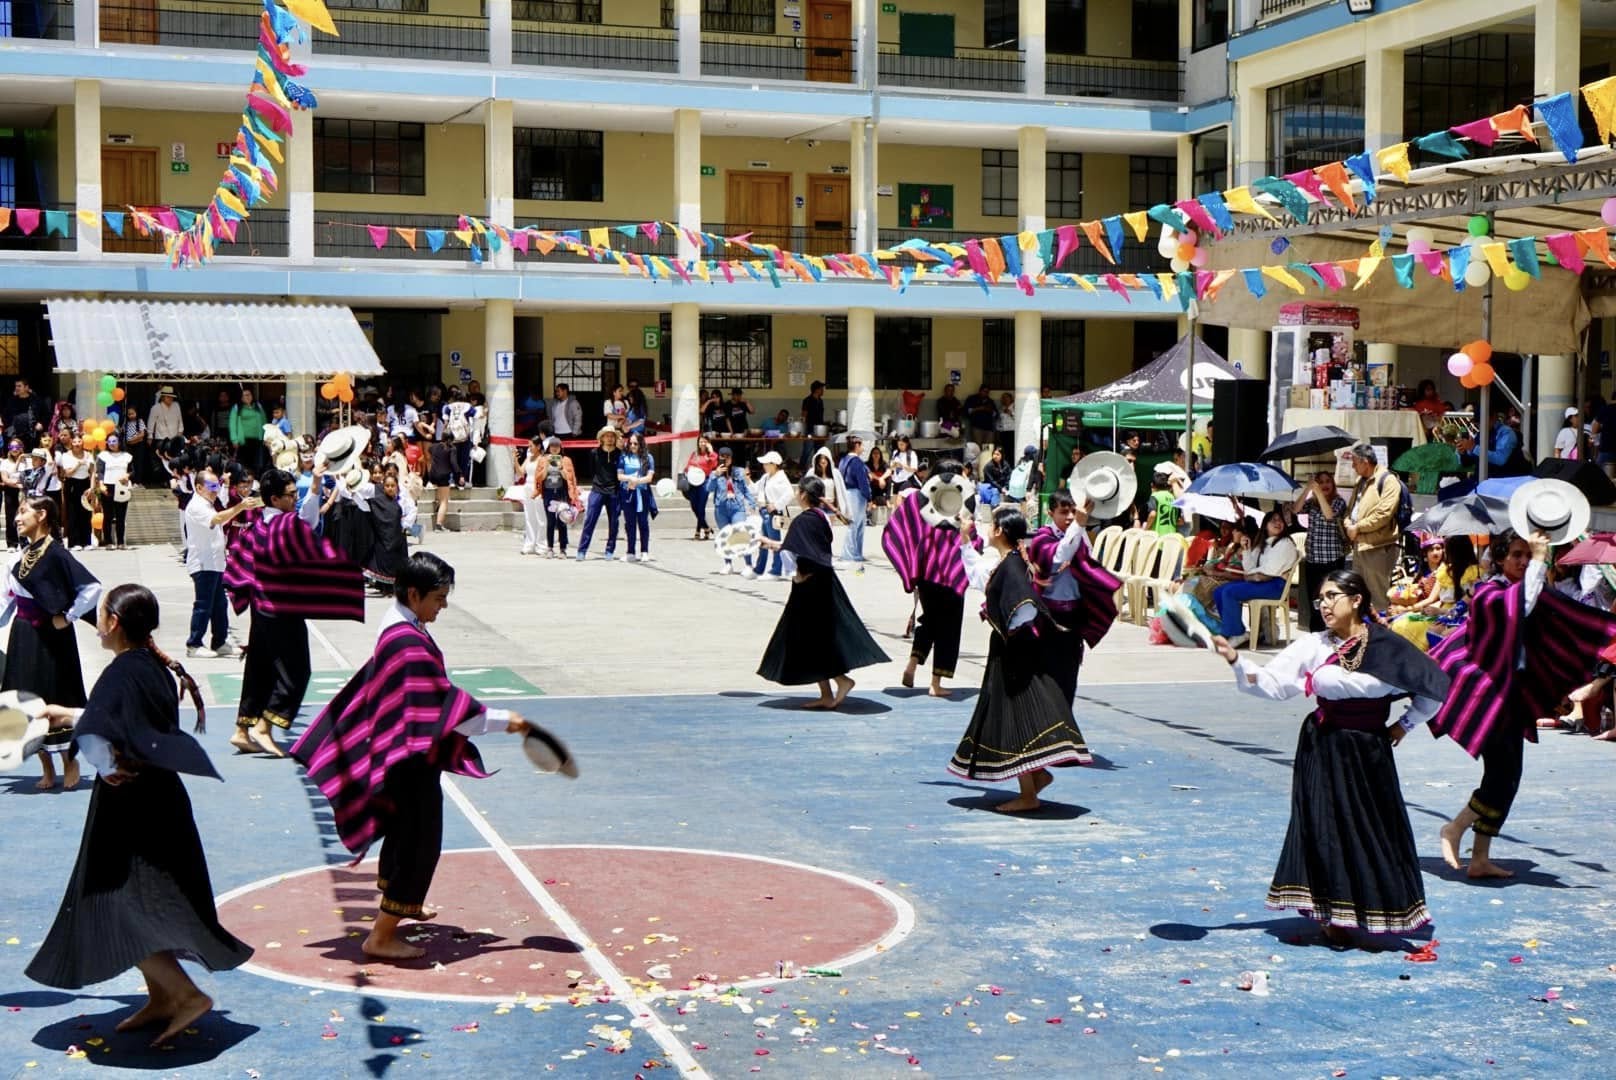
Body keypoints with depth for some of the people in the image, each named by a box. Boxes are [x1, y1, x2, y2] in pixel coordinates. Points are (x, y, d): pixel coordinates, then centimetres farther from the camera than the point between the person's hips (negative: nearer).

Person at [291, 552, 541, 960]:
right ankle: (382, 936, -1)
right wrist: (502, 720, -21)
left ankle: (400, 902, 48)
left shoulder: (396, 628, 6)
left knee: (404, 825, 27)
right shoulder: (410, 643, -25)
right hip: (414, 757, -11)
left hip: (401, 753, 11)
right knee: (420, 840, -5)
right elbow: (442, 701, -26)